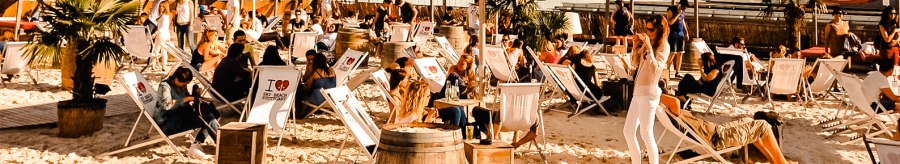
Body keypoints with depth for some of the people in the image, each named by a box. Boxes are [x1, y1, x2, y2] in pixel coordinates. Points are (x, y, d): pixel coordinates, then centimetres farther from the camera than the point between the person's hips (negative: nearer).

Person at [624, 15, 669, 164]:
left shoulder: (663, 46, -9)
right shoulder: (648, 43, 12)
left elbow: (655, 69, -18)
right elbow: (635, 61, 18)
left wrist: (649, 49, -23)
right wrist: (636, 45, 5)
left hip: (649, 93, -8)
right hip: (638, 92, 8)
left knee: (646, 134, -7)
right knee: (628, 131, 11)